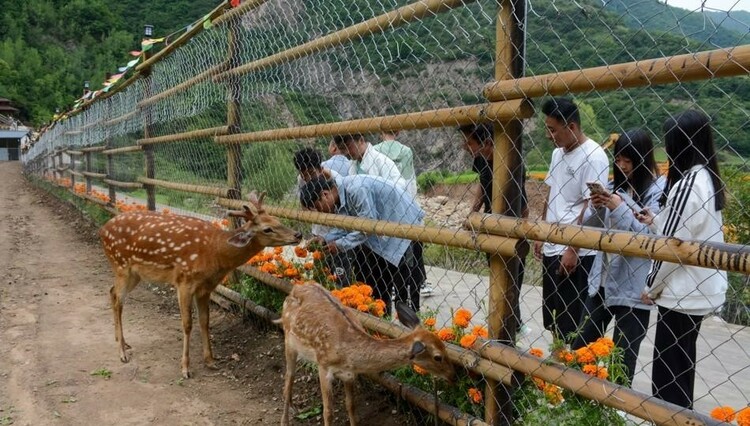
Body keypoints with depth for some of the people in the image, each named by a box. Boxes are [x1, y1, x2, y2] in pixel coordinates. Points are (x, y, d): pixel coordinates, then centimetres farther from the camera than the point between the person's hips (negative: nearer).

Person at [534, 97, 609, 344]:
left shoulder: (593, 157, -15)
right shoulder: (558, 153, 11)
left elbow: (590, 208, -17)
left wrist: (573, 250, -18)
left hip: (577, 253, -8)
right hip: (552, 248, 8)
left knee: (574, 319, 1)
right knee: (553, 314, 16)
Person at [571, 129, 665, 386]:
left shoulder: (657, 190, -11)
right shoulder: (616, 186, 8)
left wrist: (619, 209, -23)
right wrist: (596, 208, -7)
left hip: (632, 288, -7)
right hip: (603, 280, 7)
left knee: (623, 357, 4)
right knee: (582, 346, 16)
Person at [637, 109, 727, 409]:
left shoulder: (688, 183, -21)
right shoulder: (707, 178, 8)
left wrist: (651, 288, -8)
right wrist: (655, 222, 13)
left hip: (682, 293, -10)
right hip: (700, 289, 10)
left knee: (667, 370, 0)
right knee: (681, 365, 20)